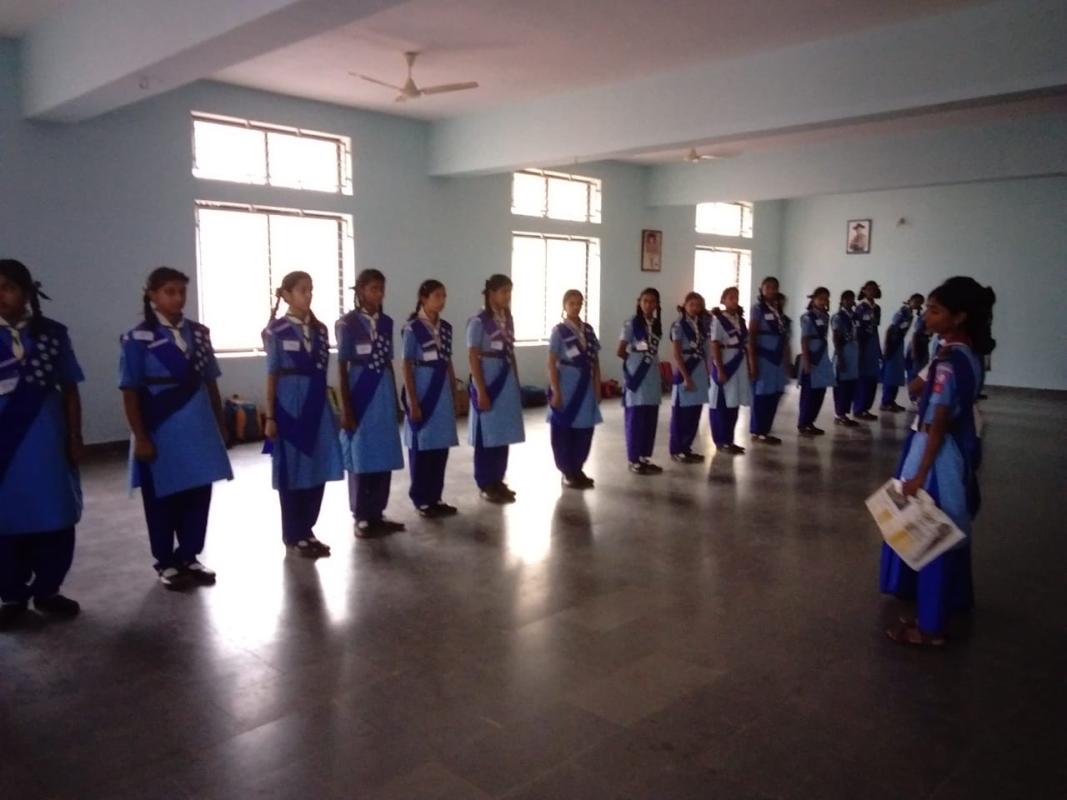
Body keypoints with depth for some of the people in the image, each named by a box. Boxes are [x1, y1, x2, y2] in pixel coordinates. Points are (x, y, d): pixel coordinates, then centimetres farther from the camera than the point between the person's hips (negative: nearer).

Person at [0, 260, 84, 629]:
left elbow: (69, 389, 5)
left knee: (56, 520, 6)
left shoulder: (53, 333, 1)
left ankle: (47, 590, 22)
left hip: (48, 443, 1)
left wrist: (75, 438, 2)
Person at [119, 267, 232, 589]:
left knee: (198, 495, 10)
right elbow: (130, 393, -8)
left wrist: (220, 423, 11)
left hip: (199, 429, 4)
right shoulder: (138, 339, -7)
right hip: (161, 431, -4)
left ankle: (188, 557, 25)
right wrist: (140, 437, -12)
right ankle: (166, 564, 24)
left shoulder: (198, 333, 7)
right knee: (163, 498, 9)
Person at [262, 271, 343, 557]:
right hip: (290, 404, -5)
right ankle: (293, 536, 16)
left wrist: (330, 409, 11)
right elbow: (271, 375, -5)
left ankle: (307, 531, 21)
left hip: (317, 404, 5)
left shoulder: (319, 329, 8)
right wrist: (270, 416, -8)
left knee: (318, 469, 7)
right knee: (292, 471, 4)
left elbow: (322, 373, 11)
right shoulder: (277, 330, -5)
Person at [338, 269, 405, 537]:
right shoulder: (347, 323, -6)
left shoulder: (386, 322, 9)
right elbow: (342, 367, -7)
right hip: (361, 392, -5)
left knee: (384, 457, 7)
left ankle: (377, 514, 19)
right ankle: (362, 518, 13)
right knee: (361, 457, 2)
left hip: (384, 393, 5)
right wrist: (346, 407, -12)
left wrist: (395, 399, 13)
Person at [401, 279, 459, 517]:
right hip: (422, 389, -6)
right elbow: (407, 366, -10)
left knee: (441, 446, 8)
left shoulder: (445, 327, 9)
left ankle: (435, 497, 18)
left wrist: (454, 395, 12)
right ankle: (421, 500, 13)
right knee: (422, 445, 2)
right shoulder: (412, 328, -8)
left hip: (443, 390, 6)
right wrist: (412, 401, -14)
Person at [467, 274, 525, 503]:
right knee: (487, 434, 1)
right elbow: (473, 358, -13)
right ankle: (486, 485, 11)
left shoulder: (508, 319, 10)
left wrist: (516, 384, 13)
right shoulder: (478, 321, -10)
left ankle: (498, 480, 20)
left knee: (503, 433, 9)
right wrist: (481, 391, -17)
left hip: (507, 381, 7)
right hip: (488, 380, -6)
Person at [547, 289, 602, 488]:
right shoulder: (559, 331, -6)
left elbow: (595, 361, 11)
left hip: (586, 387, 5)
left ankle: (578, 470, 21)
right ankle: (567, 472, 15)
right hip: (566, 387, -5)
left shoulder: (588, 330, 8)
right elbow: (552, 364, -9)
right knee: (564, 430, 4)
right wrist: (555, 392, -14)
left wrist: (597, 387, 6)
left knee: (584, 430, 8)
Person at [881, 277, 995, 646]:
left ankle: (930, 624, 10)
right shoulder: (967, 353, 7)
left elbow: (939, 421, -23)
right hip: (958, 450, 10)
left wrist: (919, 473, -21)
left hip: (937, 454, -10)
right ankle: (951, 600, 39)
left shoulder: (949, 361, -23)